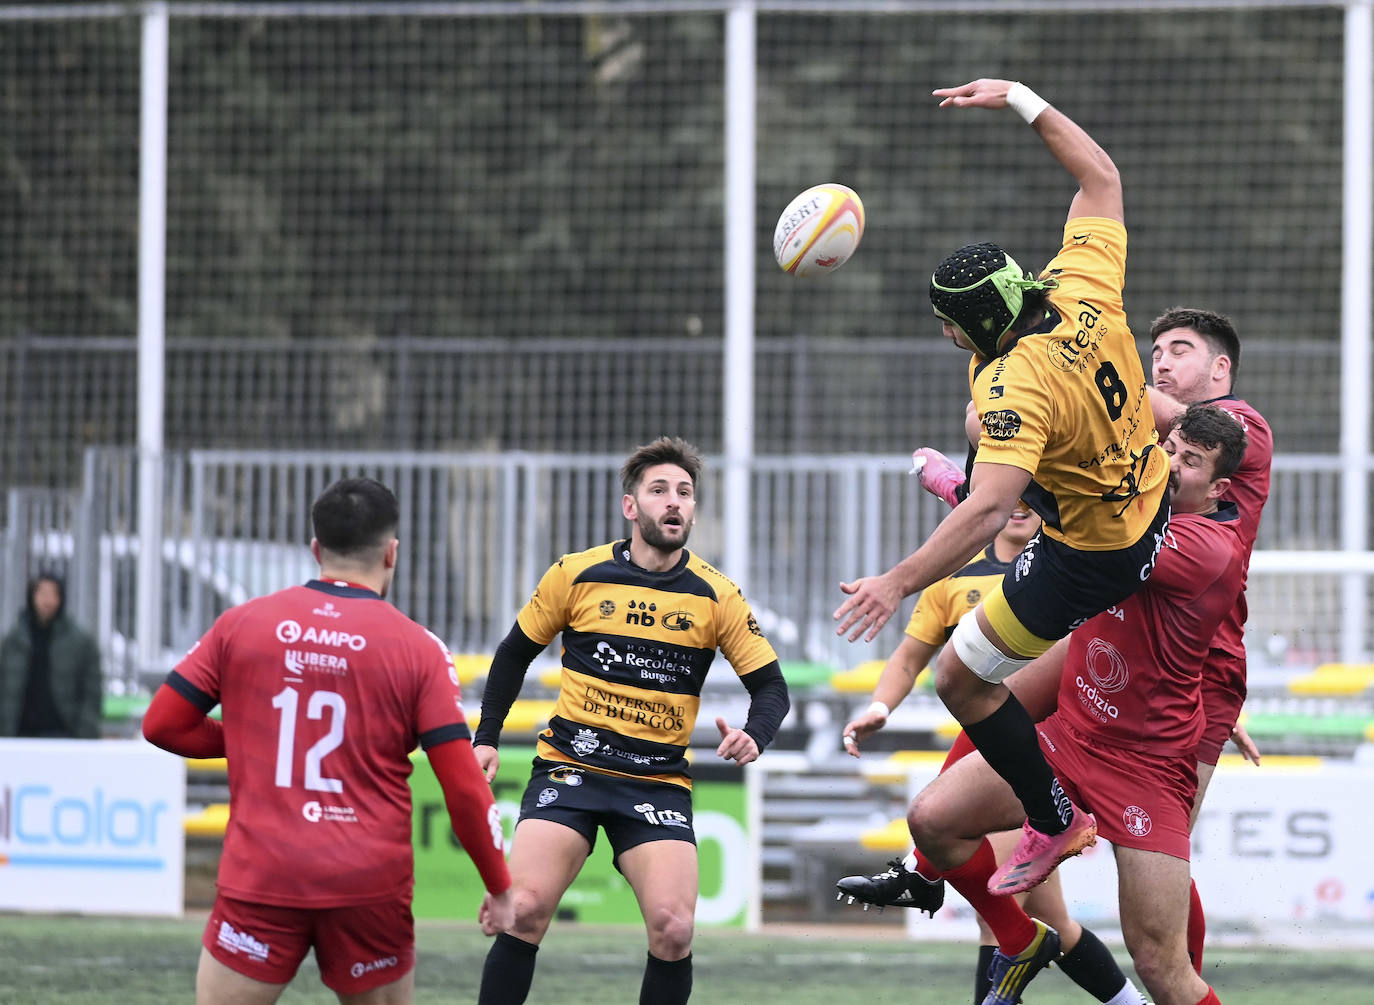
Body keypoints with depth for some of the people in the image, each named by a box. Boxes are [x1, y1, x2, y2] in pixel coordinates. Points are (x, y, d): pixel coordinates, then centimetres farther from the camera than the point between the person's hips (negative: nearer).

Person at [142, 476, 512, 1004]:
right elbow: (465, 787, -3)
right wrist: (501, 888, 7)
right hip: (371, 883, 0)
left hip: (260, 877, 0)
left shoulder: (242, 624, 3)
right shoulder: (417, 647, -1)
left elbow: (162, 724, 7)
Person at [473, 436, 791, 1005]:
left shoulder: (716, 596, 1)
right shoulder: (576, 575, 0)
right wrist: (487, 737, 7)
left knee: (673, 928, -17)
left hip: (659, 781, 1)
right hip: (569, 765, 0)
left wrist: (754, 736, -15)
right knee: (524, 909, -17)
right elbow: (516, 653, 14)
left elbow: (770, 685, 6)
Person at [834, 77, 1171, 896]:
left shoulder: (1016, 388, -37)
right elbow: (1101, 176, -2)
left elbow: (988, 511, -45)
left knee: (962, 678, 3)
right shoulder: (1084, 289, -17)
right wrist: (1022, 101, 1)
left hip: (1090, 558, -8)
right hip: (1152, 498, 8)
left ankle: (1054, 822, 17)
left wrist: (900, 582, -45)